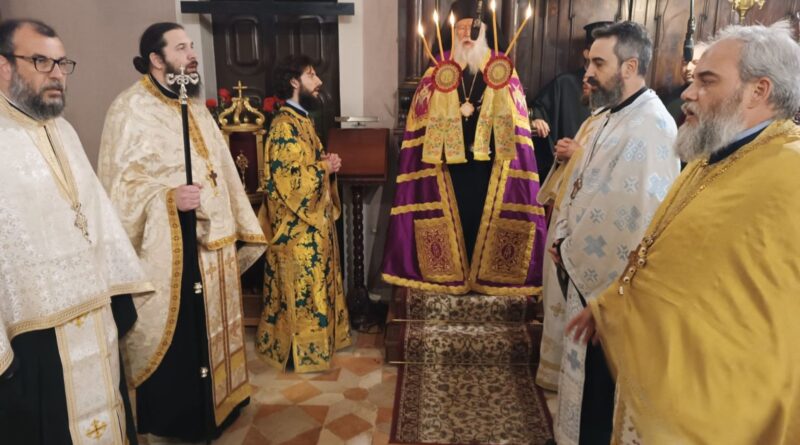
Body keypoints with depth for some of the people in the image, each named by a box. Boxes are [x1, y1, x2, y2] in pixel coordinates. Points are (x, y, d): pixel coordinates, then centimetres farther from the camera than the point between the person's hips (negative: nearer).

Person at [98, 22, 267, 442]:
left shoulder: (195, 106, 13)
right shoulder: (131, 108, -11)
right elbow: (117, 185, -14)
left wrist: (240, 228, 15)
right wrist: (168, 198, -28)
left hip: (212, 242, 8)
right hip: (168, 249, -8)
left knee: (210, 329, 18)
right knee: (175, 339, 2)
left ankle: (214, 402, 35)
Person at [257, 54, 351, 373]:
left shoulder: (302, 120, 11)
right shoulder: (284, 126, -20)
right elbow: (288, 180, -26)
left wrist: (326, 162, 2)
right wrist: (325, 167, -15)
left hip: (314, 221, 10)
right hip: (297, 227, -10)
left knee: (315, 285, 19)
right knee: (301, 289, 2)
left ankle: (314, 342, 34)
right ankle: (299, 352, 17)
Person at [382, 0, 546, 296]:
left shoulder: (502, 70, 5)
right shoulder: (440, 70, 5)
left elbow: (515, 122, 3)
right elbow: (424, 117, 3)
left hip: (487, 162, 0)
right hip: (450, 162, 0)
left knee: (485, 215, 5)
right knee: (453, 216, 6)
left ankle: (485, 277, 19)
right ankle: (454, 276, 20)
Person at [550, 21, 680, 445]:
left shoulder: (649, 127, -22)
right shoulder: (611, 118, 10)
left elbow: (637, 215, -25)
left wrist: (572, 253, -14)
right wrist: (563, 240, 3)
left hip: (608, 279, -9)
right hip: (586, 266, 9)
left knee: (599, 379, 8)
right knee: (582, 369, 22)